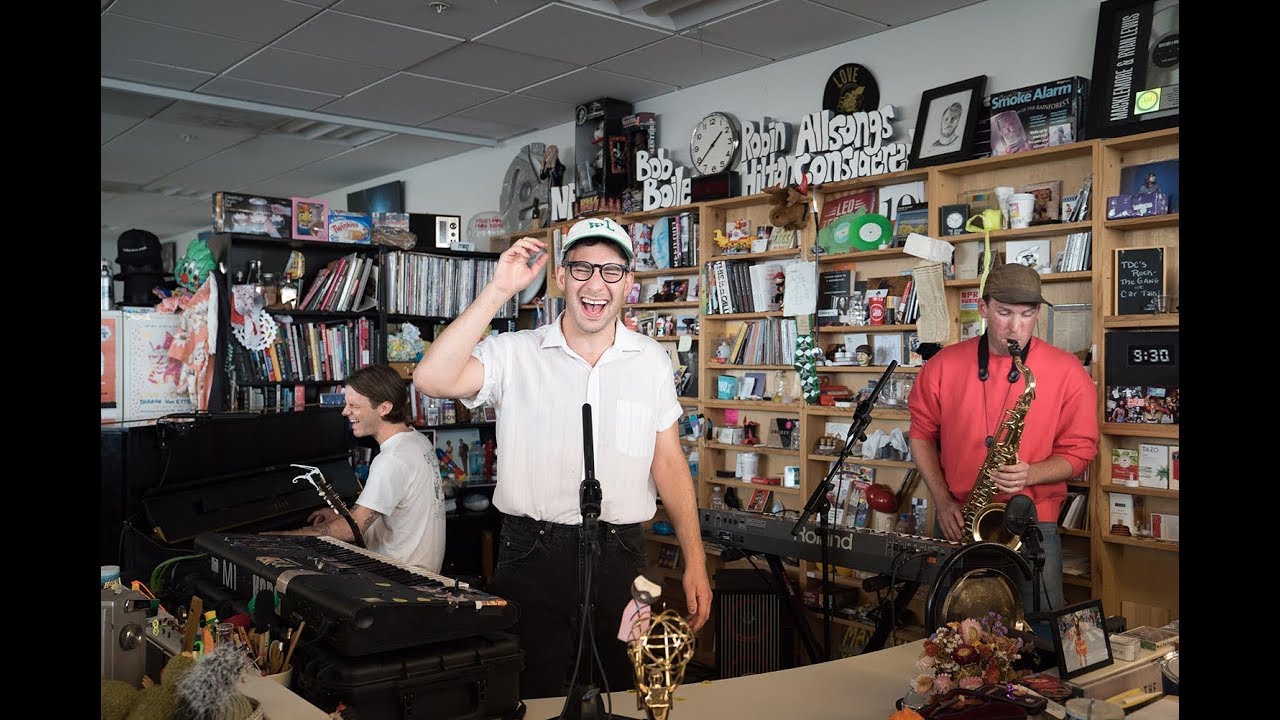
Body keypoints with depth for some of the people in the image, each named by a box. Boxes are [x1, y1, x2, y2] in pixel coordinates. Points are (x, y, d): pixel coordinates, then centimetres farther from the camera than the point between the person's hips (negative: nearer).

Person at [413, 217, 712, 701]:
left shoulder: (652, 360, 4)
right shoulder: (515, 353, -3)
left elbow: (669, 463, 6)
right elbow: (432, 380, -19)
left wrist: (695, 562, 2)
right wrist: (498, 292, -19)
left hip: (619, 557, 2)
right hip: (531, 554, -1)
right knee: (531, 701, 11)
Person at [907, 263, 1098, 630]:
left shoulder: (1068, 372, -4)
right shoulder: (943, 365, 0)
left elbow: (1079, 451, -2)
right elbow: (922, 434, 7)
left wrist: (1030, 475, -20)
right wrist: (942, 500, -4)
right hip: (959, 524, 2)